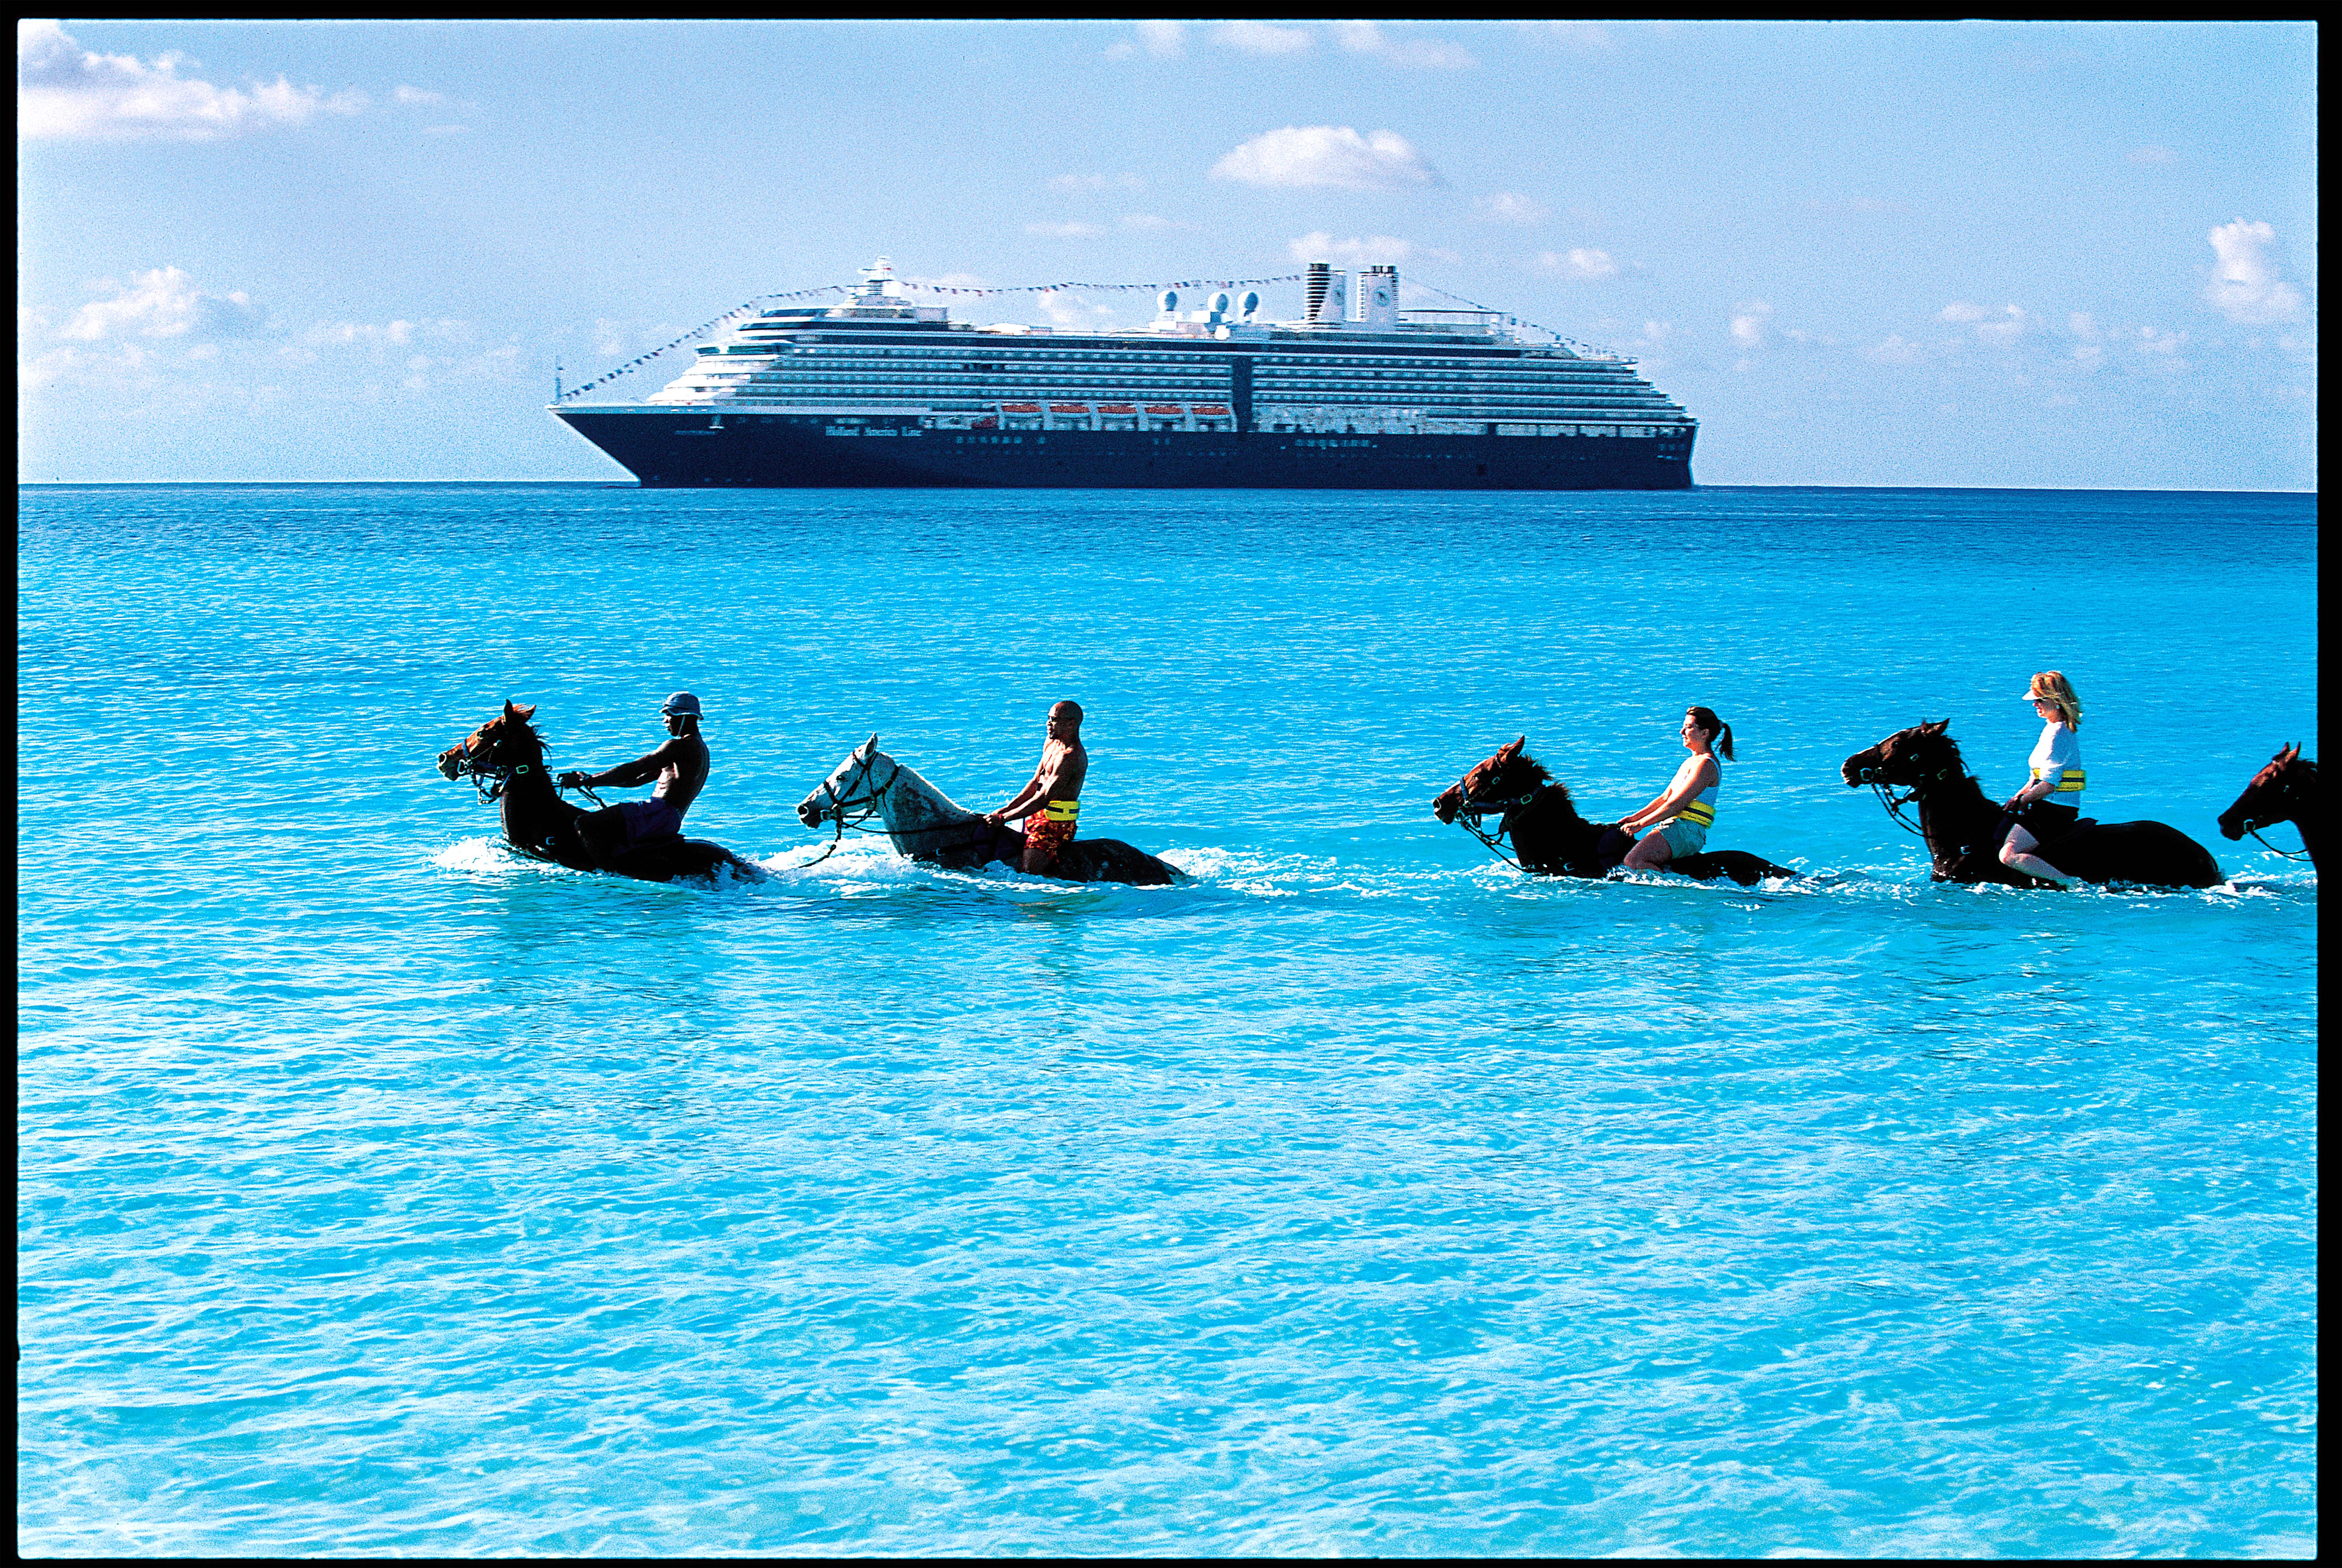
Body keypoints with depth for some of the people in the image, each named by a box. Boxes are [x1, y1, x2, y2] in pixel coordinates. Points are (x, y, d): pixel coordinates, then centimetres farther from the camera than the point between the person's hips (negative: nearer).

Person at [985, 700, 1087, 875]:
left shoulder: (1070, 757, -22)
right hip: (1039, 817, 10)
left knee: (1029, 877, -20)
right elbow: (1035, 783, 16)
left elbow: (1044, 798, -24)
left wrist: (1004, 818, -22)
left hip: (1057, 825, -10)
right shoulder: (1051, 743, 10)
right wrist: (1004, 810, 7)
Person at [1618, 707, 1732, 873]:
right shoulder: (1691, 762, 22)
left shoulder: (1706, 765, -11)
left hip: (1687, 832, -10)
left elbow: (1676, 805, -17)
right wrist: (1635, 818, 12)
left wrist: (1641, 824, -17)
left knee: (1633, 861, -29)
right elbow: (1665, 798, 23)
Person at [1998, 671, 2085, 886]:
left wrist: (2020, 801, -10)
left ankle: (2072, 883, -28)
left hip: (2053, 812, -11)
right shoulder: (2053, 729, 16)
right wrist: (2016, 798, 9)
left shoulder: (2058, 735, -16)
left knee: (2009, 855, -27)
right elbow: (2038, 777, 21)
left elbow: (2048, 786, -21)